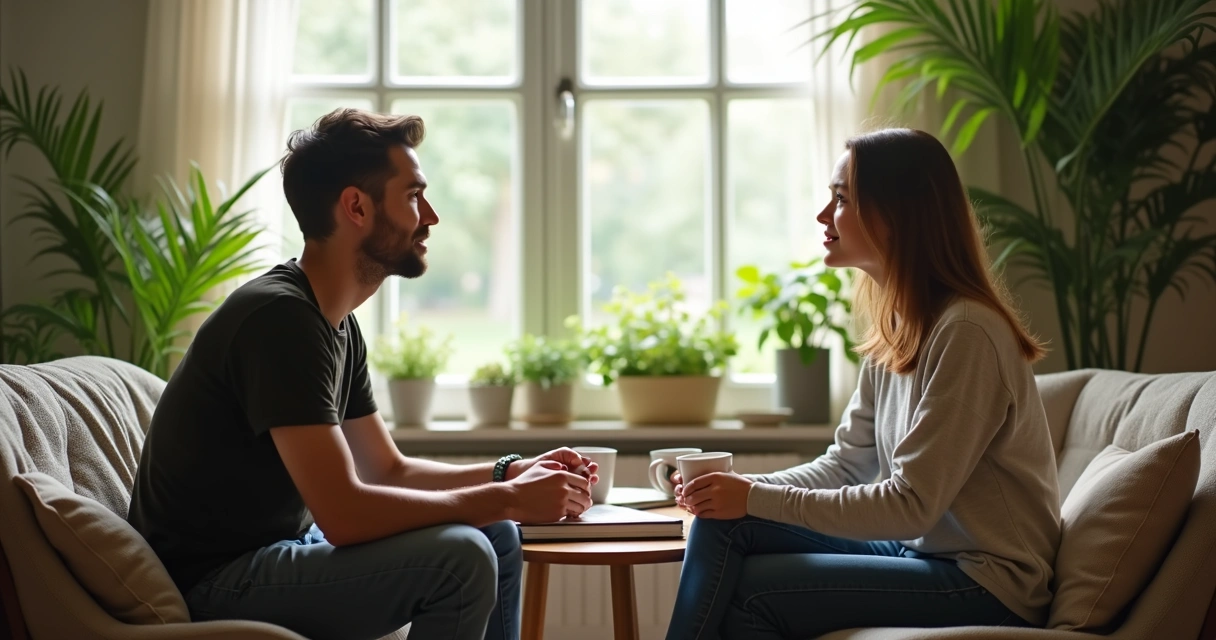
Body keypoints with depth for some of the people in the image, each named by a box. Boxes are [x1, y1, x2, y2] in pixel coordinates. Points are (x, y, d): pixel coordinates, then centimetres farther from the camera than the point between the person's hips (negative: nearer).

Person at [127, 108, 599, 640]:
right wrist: (507, 499, -19)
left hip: (272, 550, 10)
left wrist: (511, 474, -1)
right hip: (211, 584, -10)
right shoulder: (280, 317, -23)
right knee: (460, 556, -24)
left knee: (498, 539, 10)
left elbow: (389, 470, 14)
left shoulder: (338, 325, 7)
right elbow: (344, 512, -28)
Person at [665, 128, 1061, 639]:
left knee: (748, 592, -18)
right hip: (917, 547, 8)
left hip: (987, 583, -8)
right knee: (722, 523, -8)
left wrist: (759, 499, -20)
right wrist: (744, 488, -9)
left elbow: (912, 504, -22)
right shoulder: (896, 326, 7)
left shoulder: (964, 331, -21)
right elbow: (848, 462, 8)